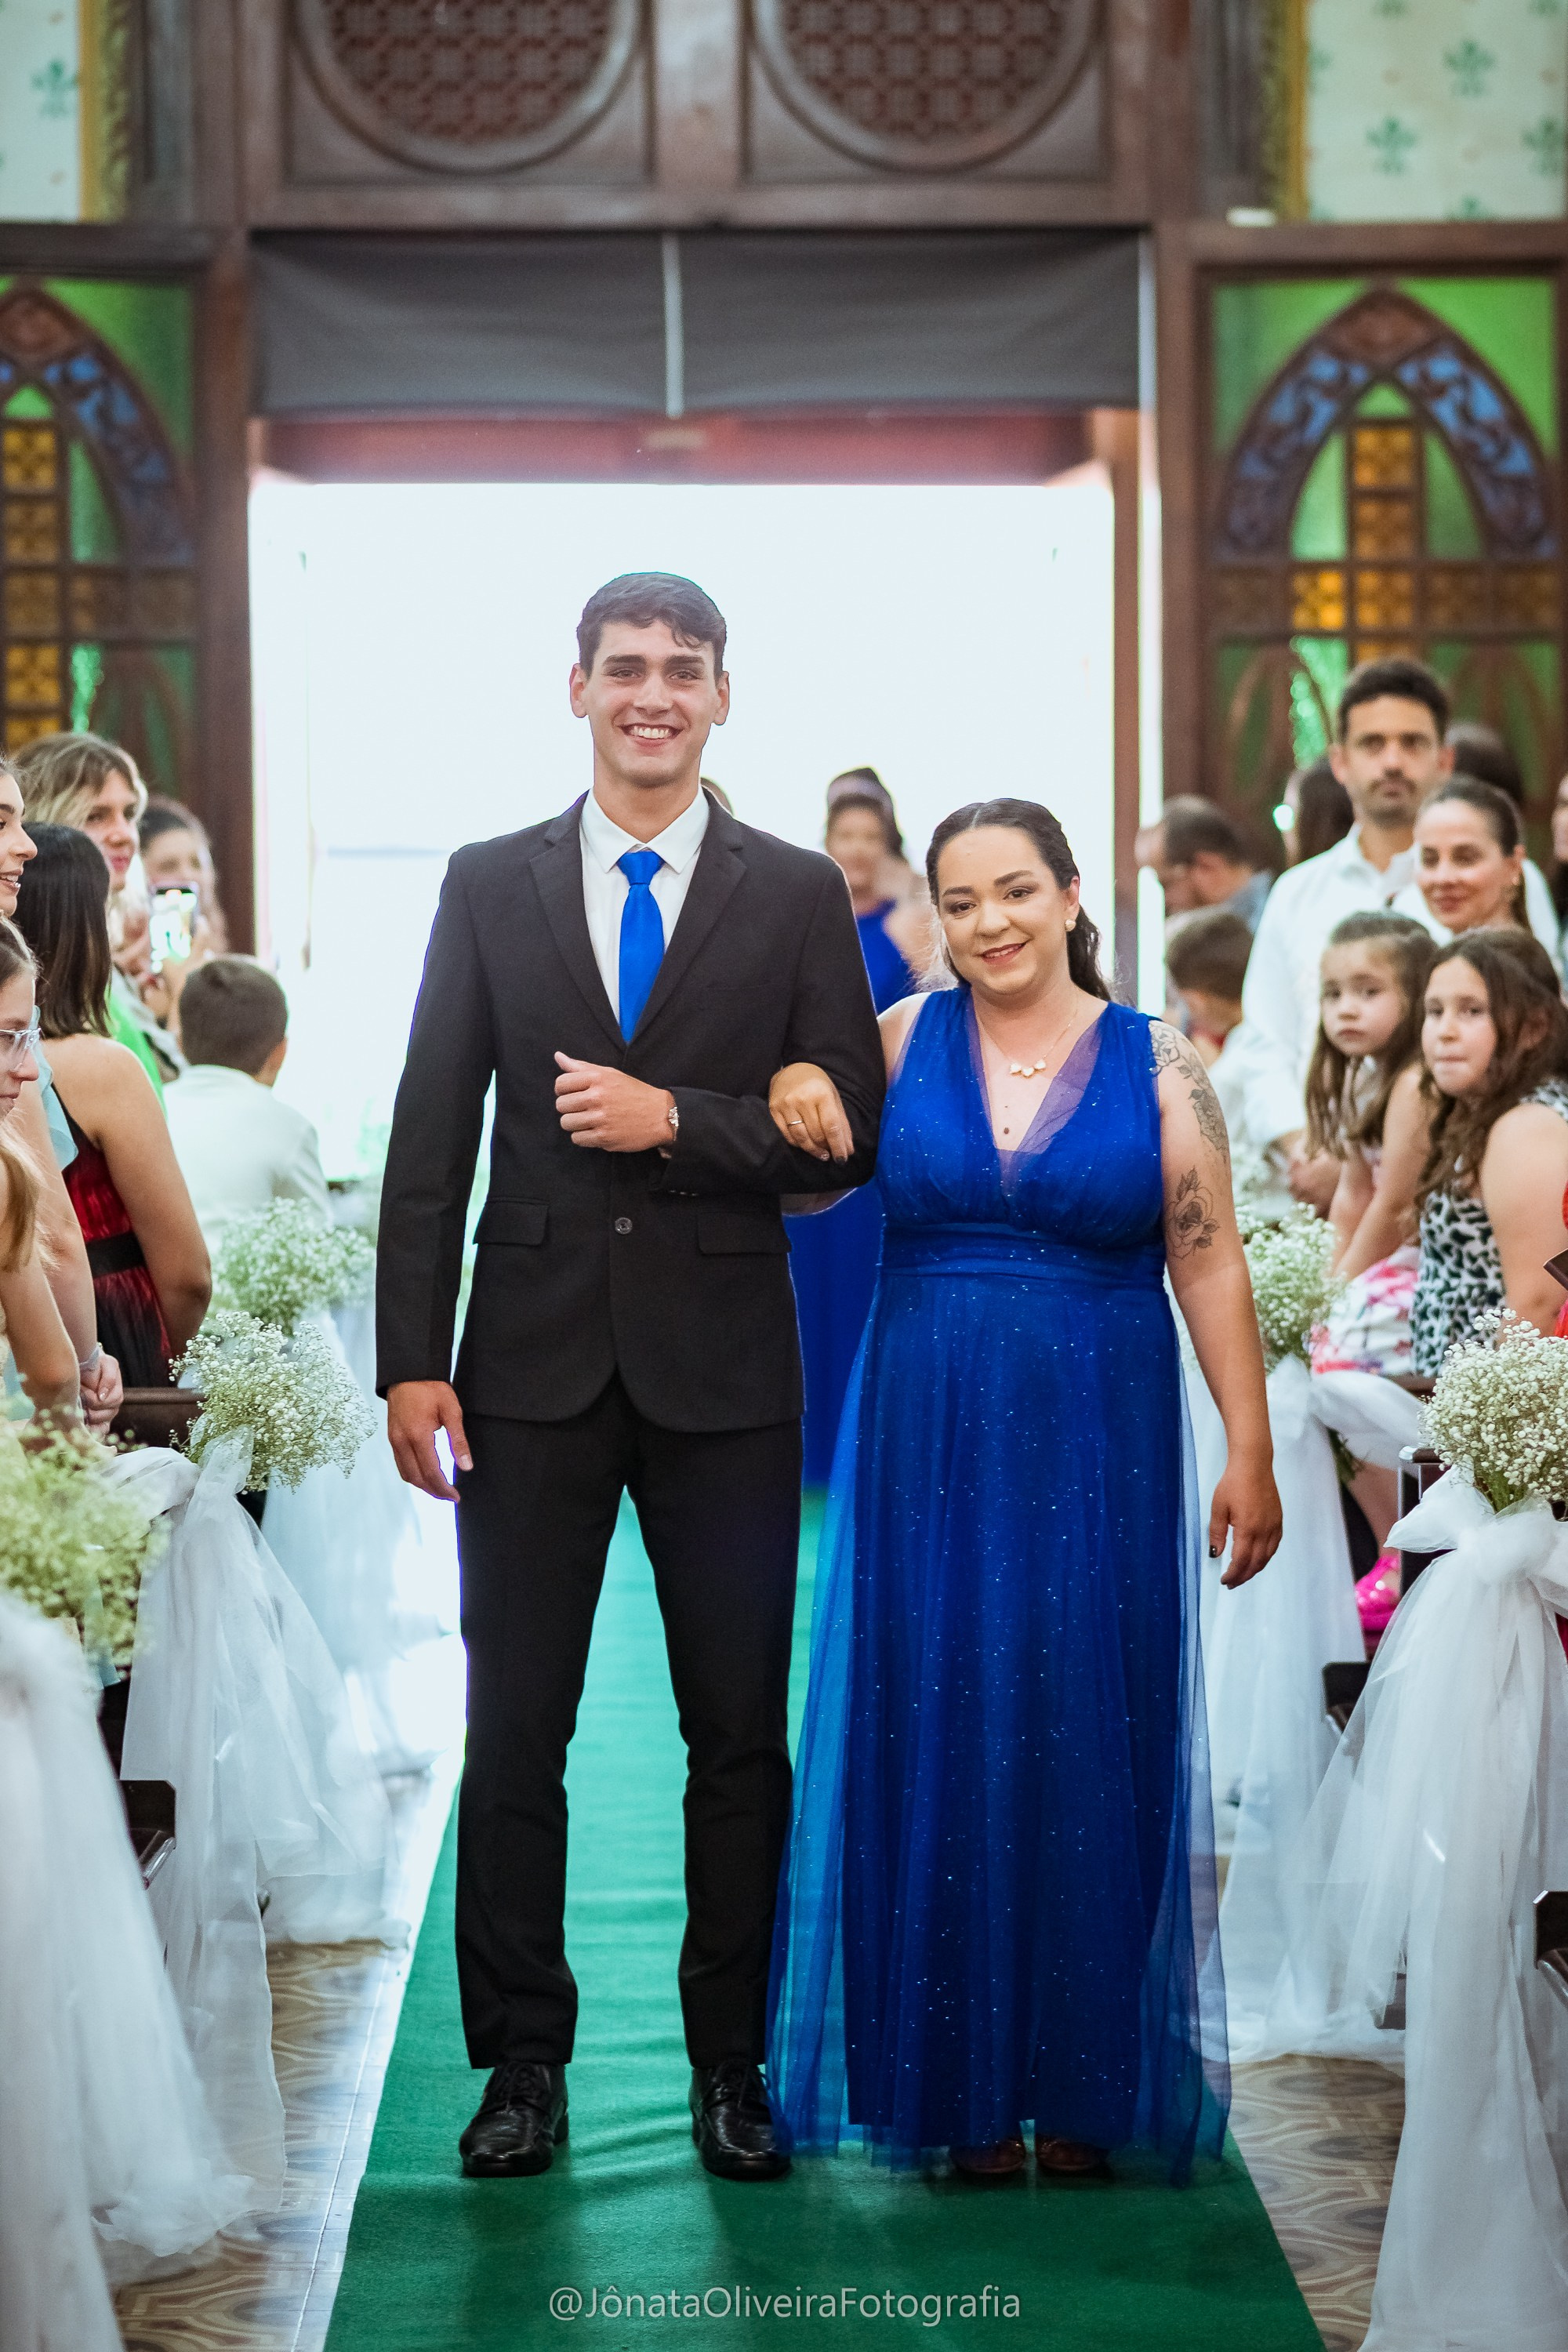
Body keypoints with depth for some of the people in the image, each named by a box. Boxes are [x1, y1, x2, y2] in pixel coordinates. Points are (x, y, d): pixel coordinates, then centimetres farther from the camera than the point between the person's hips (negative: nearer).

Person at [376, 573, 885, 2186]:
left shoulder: (798, 894, 4)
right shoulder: (489, 887, 6)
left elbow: (851, 1134, -1)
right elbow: (430, 1135, 3)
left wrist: (675, 1121, -15)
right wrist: (411, 1360, -4)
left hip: (722, 1370, 0)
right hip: (532, 1367, 1)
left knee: (739, 1732, 5)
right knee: (513, 1730, 4)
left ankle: (730, 2061, 16)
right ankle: (524, 2058, 14)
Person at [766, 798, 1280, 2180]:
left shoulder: (1157, 1065, 0)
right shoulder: (902, 1041, 3)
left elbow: (1210, 1266, 0)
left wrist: (1251, 1455, -5)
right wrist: (795, 1105, -11)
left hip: (1096, 1452, -1)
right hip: (929, 1449, 1)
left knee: (1086, 1750, 2)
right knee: (941, 1751, 3)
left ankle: (1082, 2086, 13)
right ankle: (968, 2085, 13)